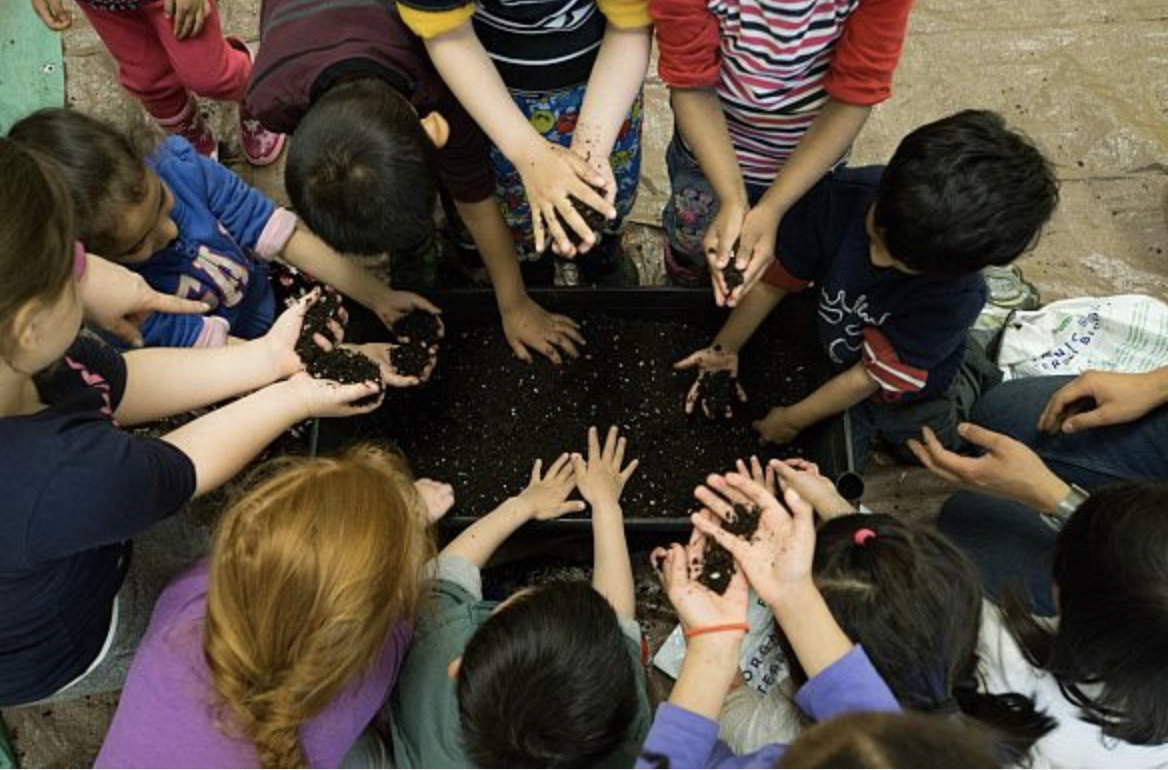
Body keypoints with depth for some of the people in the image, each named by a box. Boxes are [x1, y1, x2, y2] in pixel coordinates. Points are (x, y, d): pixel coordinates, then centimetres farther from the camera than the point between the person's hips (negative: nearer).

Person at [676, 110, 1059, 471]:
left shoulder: (956, 297, -40)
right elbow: (775, 278, -21)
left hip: (914, 398, -1)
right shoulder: (840, 198, -35)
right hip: (836, 362, 2)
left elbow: (872, 376, -30)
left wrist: (792, 420, -21)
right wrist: (725, 349, -19)